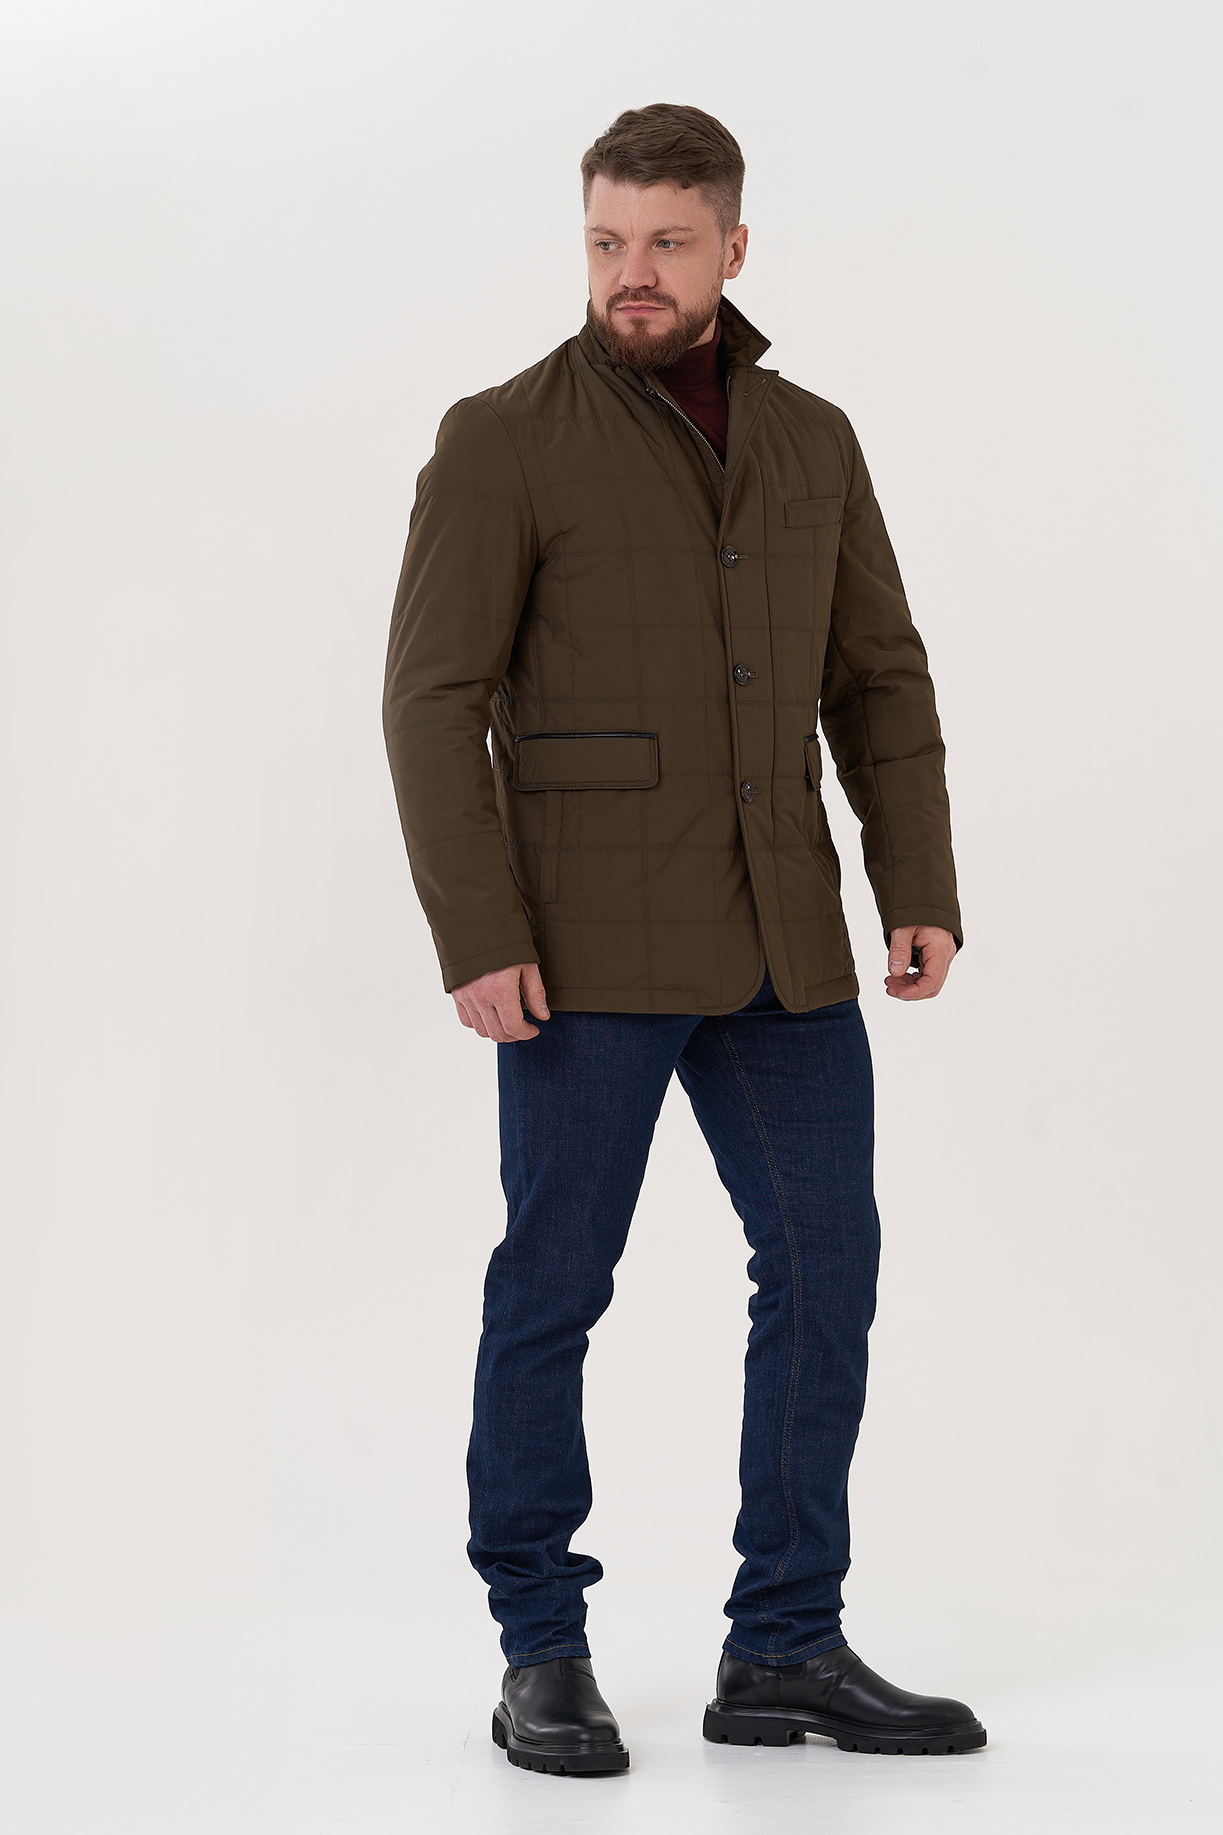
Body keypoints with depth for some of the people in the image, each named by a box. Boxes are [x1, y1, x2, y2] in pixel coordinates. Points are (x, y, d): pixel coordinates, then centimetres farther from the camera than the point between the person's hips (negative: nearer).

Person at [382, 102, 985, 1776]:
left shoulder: (813, 442, 12)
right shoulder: (504, 441, -3)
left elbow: (879, 682, 14)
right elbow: (435, 699, -8)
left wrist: (922, 893, 3)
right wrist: (476, 939, -16)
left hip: (780, 945, 5)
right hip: (588, 946, -5)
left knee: (827, 1271, 5)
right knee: (554, 1288, 2)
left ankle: (787, 1651, 15)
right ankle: (543, 1658, 14)